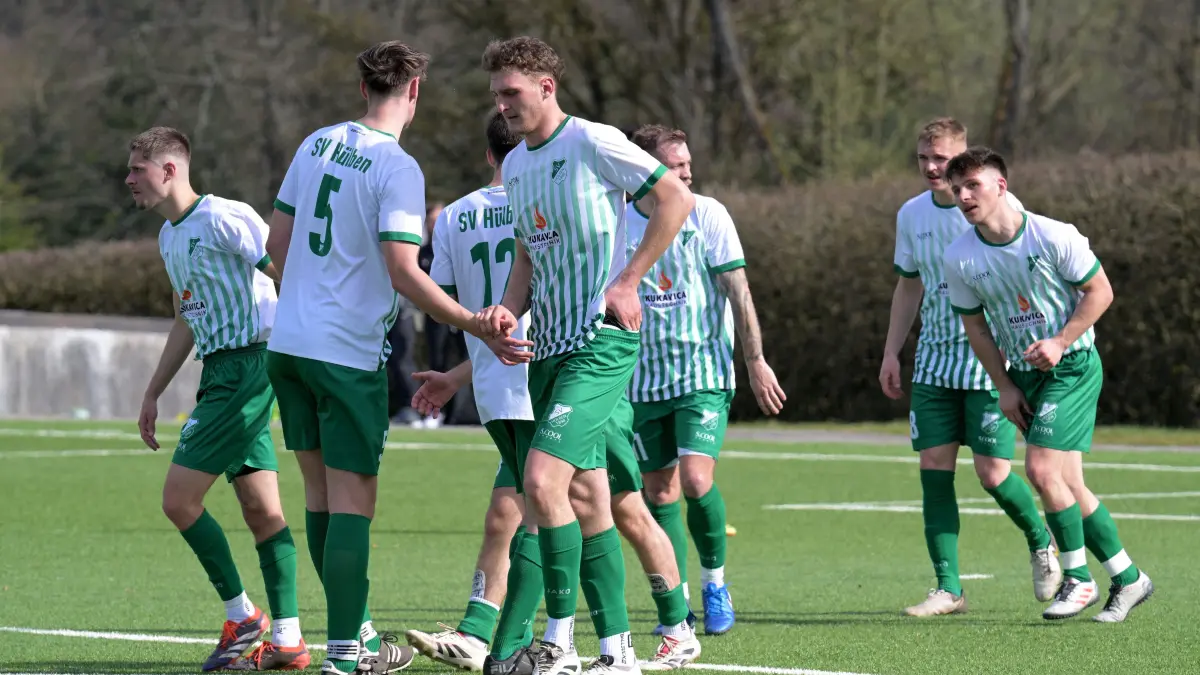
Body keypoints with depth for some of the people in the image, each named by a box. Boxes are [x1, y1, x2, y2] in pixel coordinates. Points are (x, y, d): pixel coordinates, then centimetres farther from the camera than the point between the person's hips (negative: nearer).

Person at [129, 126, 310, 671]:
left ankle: (241, 616, 1)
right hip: (222, 373, 9)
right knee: (261, 509, 6)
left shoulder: (223, 218, -12)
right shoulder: (170, 236, 17)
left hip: (247, 365, -9)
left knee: (179, 498, -9)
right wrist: (153, 393, 28)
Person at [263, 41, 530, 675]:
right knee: (352, 498, -2)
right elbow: (402, 271, -19)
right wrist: (477, 324, -15)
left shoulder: (317, 143, 8)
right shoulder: (397, 168, -13)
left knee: (319, 488, 13)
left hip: (287, 341, 7)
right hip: (348, 353, -7)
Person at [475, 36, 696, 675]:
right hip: (548, 347, 8)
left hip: (601, 341, -8)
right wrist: (507, 311, 2)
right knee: (585, 498, 8)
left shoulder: (594, 143, -10)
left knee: (542, 480, -18)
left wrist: (628, 281, -12)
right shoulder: (516, 165, 14)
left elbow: (677, 197, -9)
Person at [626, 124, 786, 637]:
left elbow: (738, 293, -2)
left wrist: (756, 363, -3)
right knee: (659, 491, 4)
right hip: (644, 378, 3)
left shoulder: (707, 215, -5)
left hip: (704, 374, -3)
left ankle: (715, 582, 4)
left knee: (696, 480, -17)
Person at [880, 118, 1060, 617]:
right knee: (934, 470, -3)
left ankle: (1042, 544, 23)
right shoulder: (911, 214, 9)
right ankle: (948, 588, 1)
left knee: (992, 474, -7)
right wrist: (892, 352, 16)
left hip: (991, 360, -5)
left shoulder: (999, 206, -8)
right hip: (934, 360, 5)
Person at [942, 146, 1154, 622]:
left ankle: (1077, 579, -1)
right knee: (1068, 485, 6)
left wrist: (1059, 343, -19)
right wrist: (1005, 387, 2)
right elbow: (974, 323, 7)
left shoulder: (1054, 236, -17)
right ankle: (1128, 579, 20)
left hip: (1073, 365, -5)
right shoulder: (959, 258, -5)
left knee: (1042, 470, -17)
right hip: (1024, 374, 5)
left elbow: (1100, 291, -9)